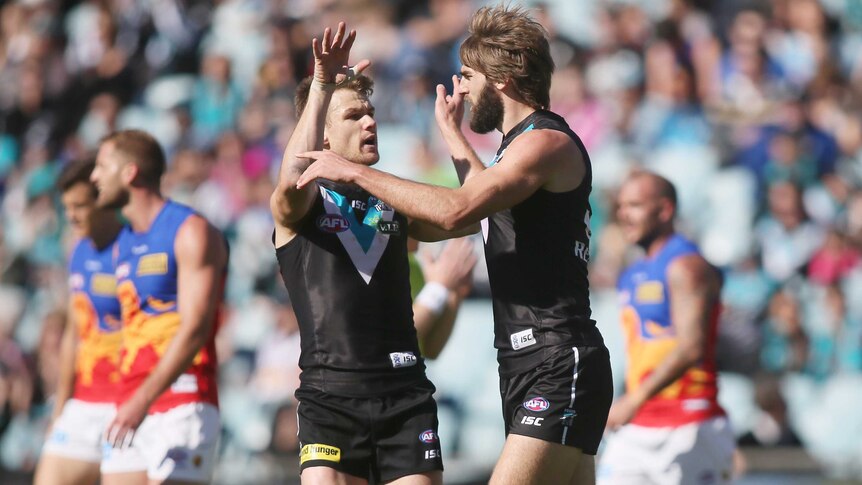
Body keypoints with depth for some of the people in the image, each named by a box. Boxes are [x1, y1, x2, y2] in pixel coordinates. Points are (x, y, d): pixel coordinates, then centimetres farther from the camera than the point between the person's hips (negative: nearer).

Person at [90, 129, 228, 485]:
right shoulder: (123, 244, 18)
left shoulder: (192, 233, -8)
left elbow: (195, 328, -17)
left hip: (181, 405, -8)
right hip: (130, 409, 8)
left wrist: (144, 400, -24)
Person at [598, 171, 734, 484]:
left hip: (688, 430, -8)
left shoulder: (685, 267, -10)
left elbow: (692, 347, -22)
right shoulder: (632, 277, 17)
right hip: (636, 431, 8)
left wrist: (636, 399, -29)